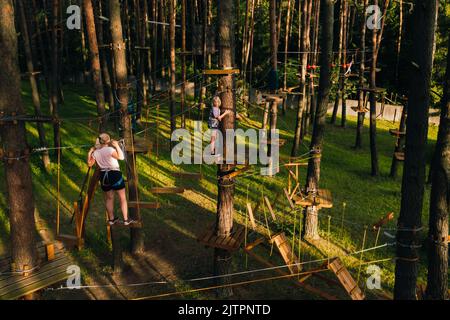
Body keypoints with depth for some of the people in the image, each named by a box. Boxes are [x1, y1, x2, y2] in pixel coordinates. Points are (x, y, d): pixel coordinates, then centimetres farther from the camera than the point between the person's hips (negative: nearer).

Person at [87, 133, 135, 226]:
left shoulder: (95, 152, 2)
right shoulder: (110, 149, -15)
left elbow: (89, 164, 12)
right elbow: (121, 157, -23)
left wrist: (90, 153, 15)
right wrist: (117, 146, -16)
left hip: (104, 176, 5)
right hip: (115, 174, -5)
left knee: (109, 198, 19)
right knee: (122, 198, 5)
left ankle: (111, 219, 25)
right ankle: (126, 220, 6)